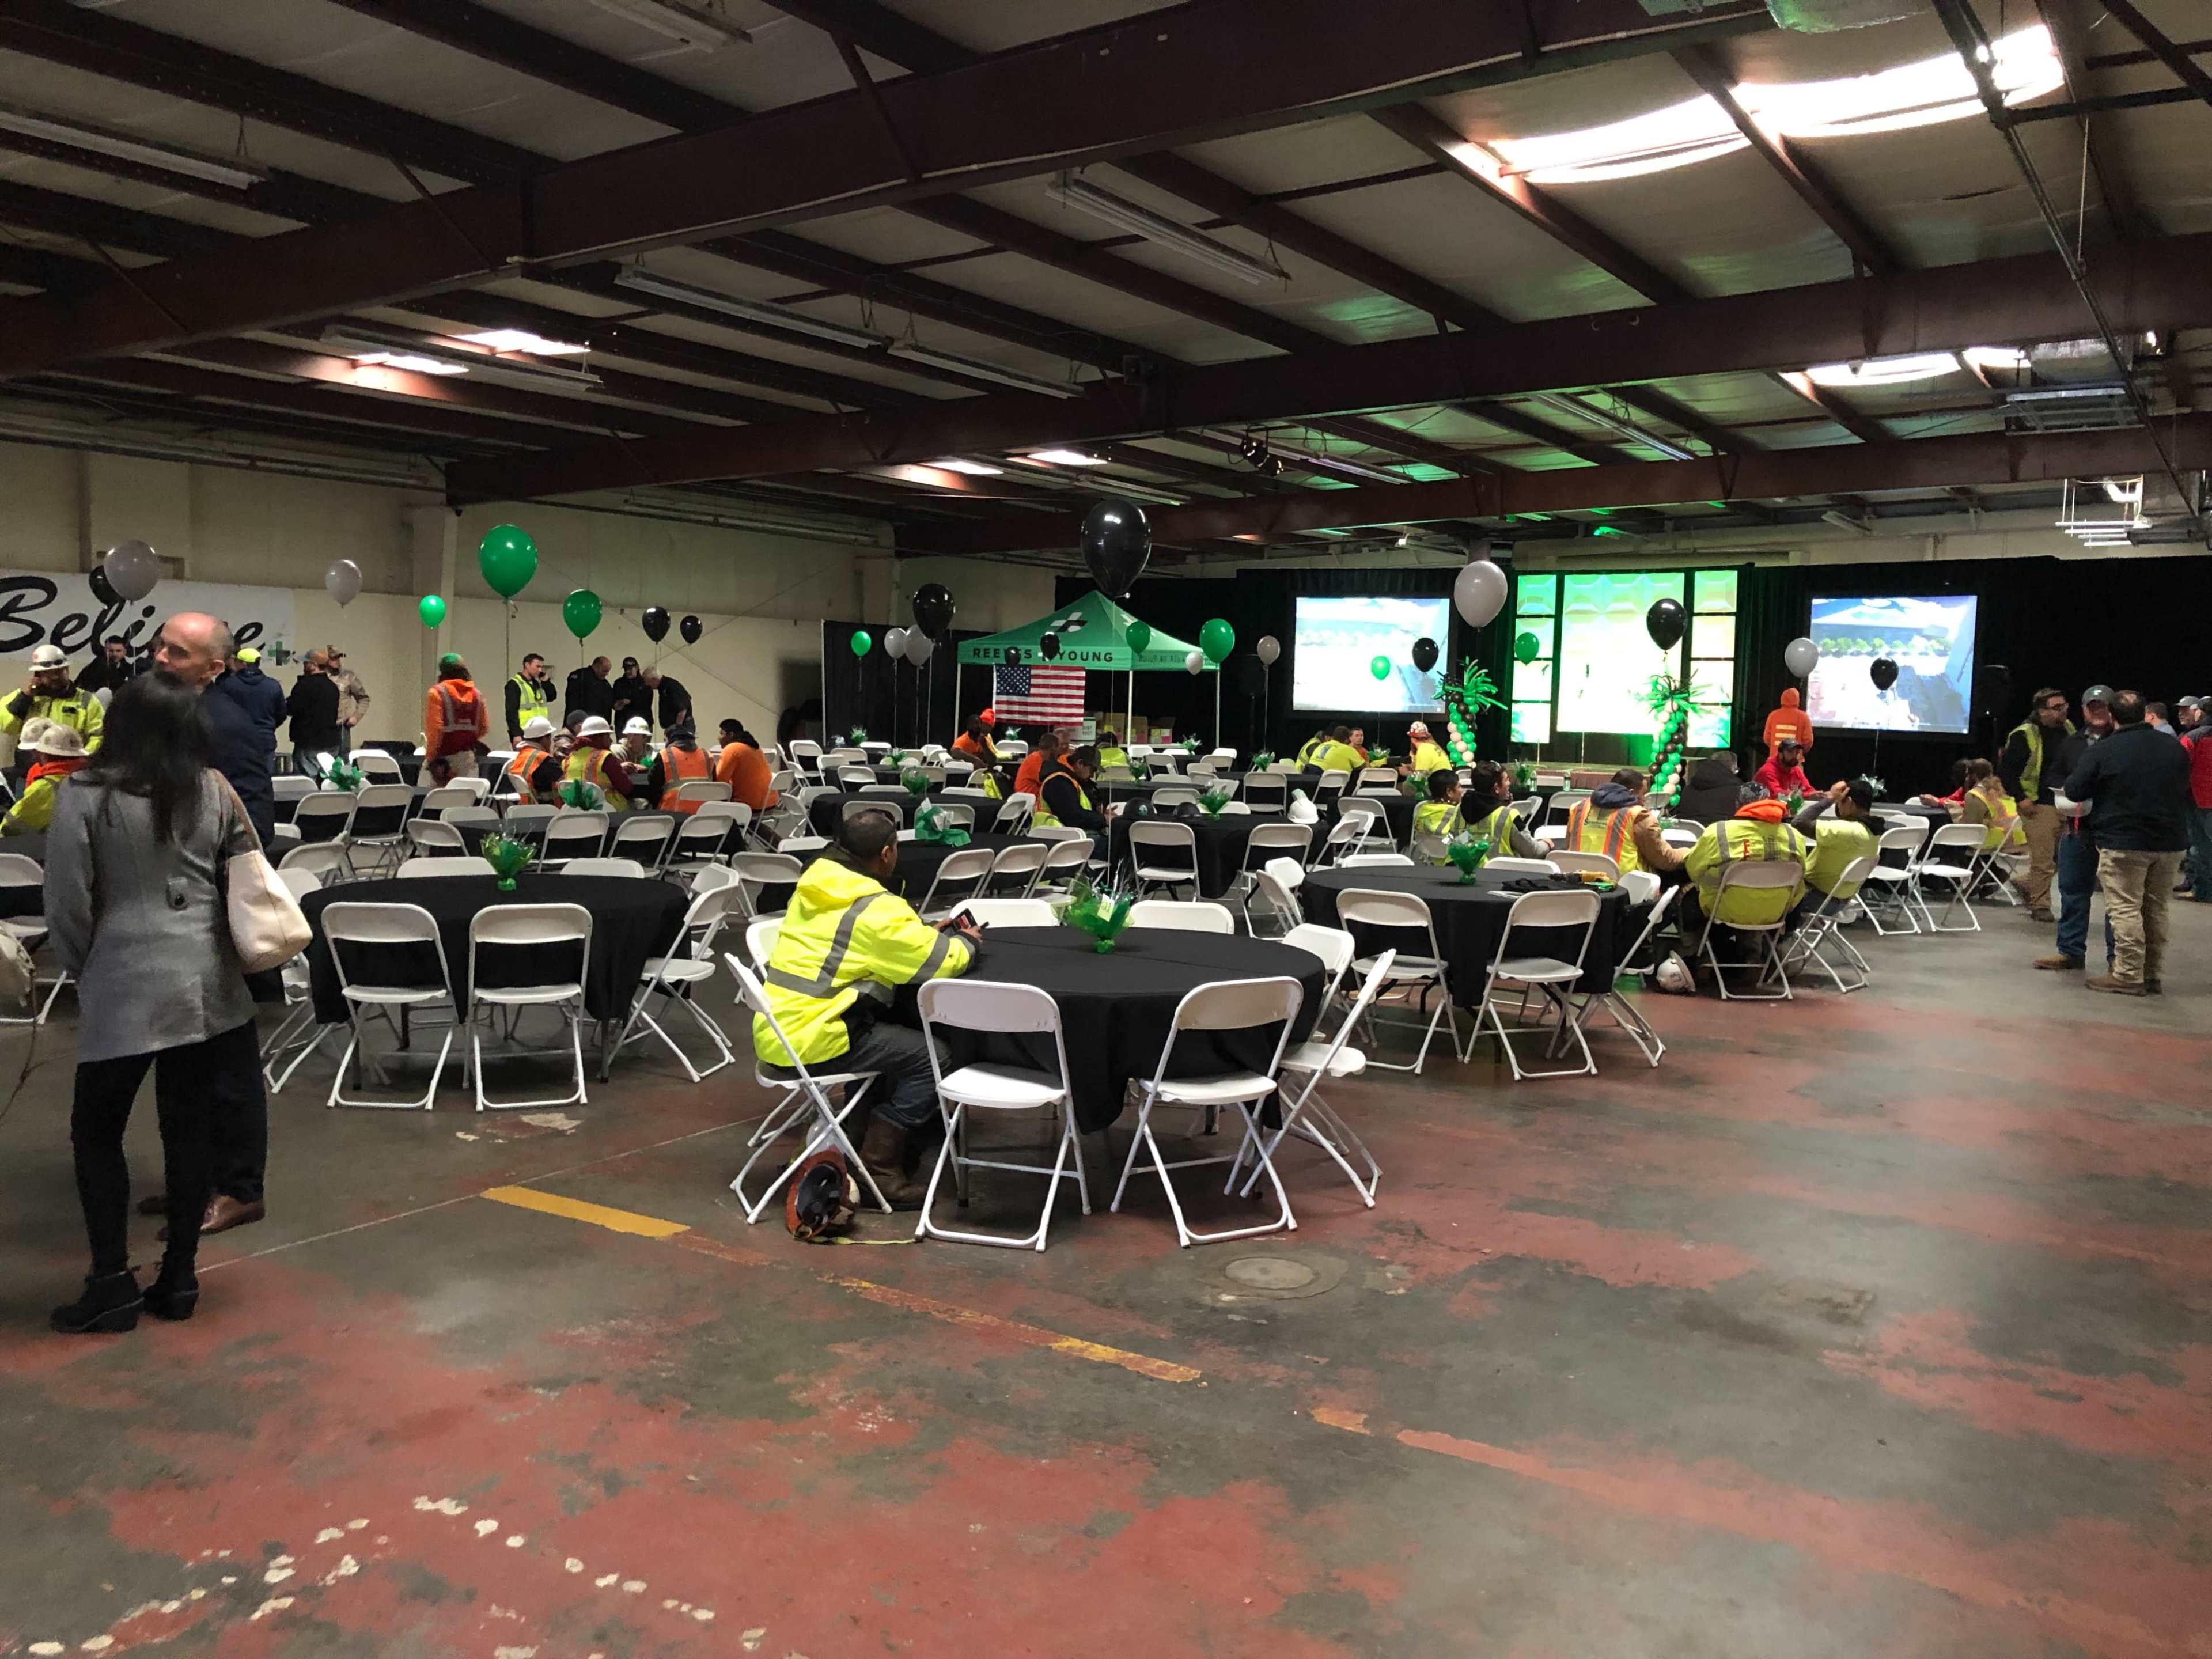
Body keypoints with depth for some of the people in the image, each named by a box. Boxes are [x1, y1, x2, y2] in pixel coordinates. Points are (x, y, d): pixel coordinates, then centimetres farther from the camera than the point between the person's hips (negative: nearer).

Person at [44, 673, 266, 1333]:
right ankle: (179, 1278, 16)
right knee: (191, 1128, 9)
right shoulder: (215, 791, 1)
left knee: (96, 1131, 11)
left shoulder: (83, 795, -8)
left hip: (124, 988, -3)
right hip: (206, 984, 3)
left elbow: (67, 902, -6)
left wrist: (83, 968, 11)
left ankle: (113, 1283, 9)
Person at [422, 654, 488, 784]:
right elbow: (484, 729, 12)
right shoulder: (477, 694, 8)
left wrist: (430, 758, -7)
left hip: (445, 758, -4)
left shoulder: (437, 693, -6)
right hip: (468, 758, 4)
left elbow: (435, 729, -12)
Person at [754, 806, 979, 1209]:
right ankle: (878, 1171, -3)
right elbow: (944, 961, -18)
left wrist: (928, 933, 14)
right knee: (930, 1055, -8)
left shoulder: (815, 885, 9)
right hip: (808, 1043, -10)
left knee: (898, 1034, 23)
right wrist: (967, 942, 4)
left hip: (777, 1032, 10)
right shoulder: (873, 908, -18)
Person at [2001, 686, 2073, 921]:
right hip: (2039, 805, -7)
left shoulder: (2068, 729, 11)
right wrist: (2020, 798, -13)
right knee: (2042, 860, -5)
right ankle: (2039, 906, 7)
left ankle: (2027, 883, 31)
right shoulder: (2025, 735, -12)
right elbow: (2006, 768, -10)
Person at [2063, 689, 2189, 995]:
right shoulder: (2175, 747, 4)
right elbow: (2186, 790, 17)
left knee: (2125, 909, -2)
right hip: (2171, 843, 5)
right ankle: (2153, 975, 18)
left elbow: (2073, 790, -6)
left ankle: (2128, 975, -4)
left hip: (2123, 842, -5)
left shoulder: (2105, 751, -11)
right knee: (2156, 910, 13)